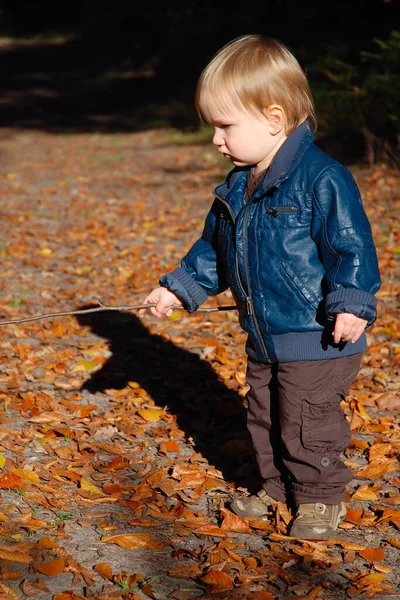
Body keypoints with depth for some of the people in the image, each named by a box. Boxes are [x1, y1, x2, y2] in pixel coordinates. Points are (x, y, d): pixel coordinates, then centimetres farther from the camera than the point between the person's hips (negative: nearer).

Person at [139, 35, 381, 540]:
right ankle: (277, 489, 36)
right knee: (265, 418, 18)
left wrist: (351, 304, -23)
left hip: (317, 340, -8)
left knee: (307, 424, 1)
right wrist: (180, 287, 14)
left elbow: (350, 245, -18)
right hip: (263, 338, 8)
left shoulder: (321, 178, -18)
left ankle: (320, 498, 20)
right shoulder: (236, 189, 7)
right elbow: (214, 248, 19)